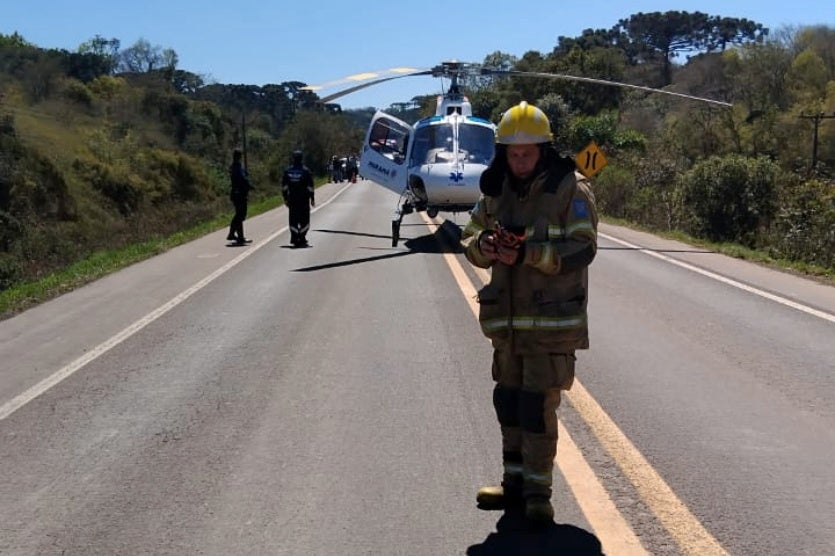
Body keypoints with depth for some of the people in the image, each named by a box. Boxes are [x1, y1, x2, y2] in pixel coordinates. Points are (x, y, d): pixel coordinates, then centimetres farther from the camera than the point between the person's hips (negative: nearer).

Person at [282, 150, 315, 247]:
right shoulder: (305, 171, -8)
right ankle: (302, 239, 1)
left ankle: (294, 240, 6)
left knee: (293, 219, 9)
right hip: (304, 199, -3)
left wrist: (285, 198, 12)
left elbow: (284, 186, 5)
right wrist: (312, 199, -1)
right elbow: (310, 187, -7)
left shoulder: (288, 171, 3)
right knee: (304, 220, 5)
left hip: (292, 199, 3)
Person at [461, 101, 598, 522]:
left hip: (552, 319, -6)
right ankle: (515, 483, 28)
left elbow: (582, 248, -15)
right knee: (509, 401, 14)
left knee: (539, 404, -7)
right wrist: (483, 247, -13)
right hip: (506, 318, 6)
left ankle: (538, 492, 4)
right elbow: (470, 238, 12)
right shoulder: (496, 191, 9)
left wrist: (527, 253, -25)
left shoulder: (570, 189, -8)